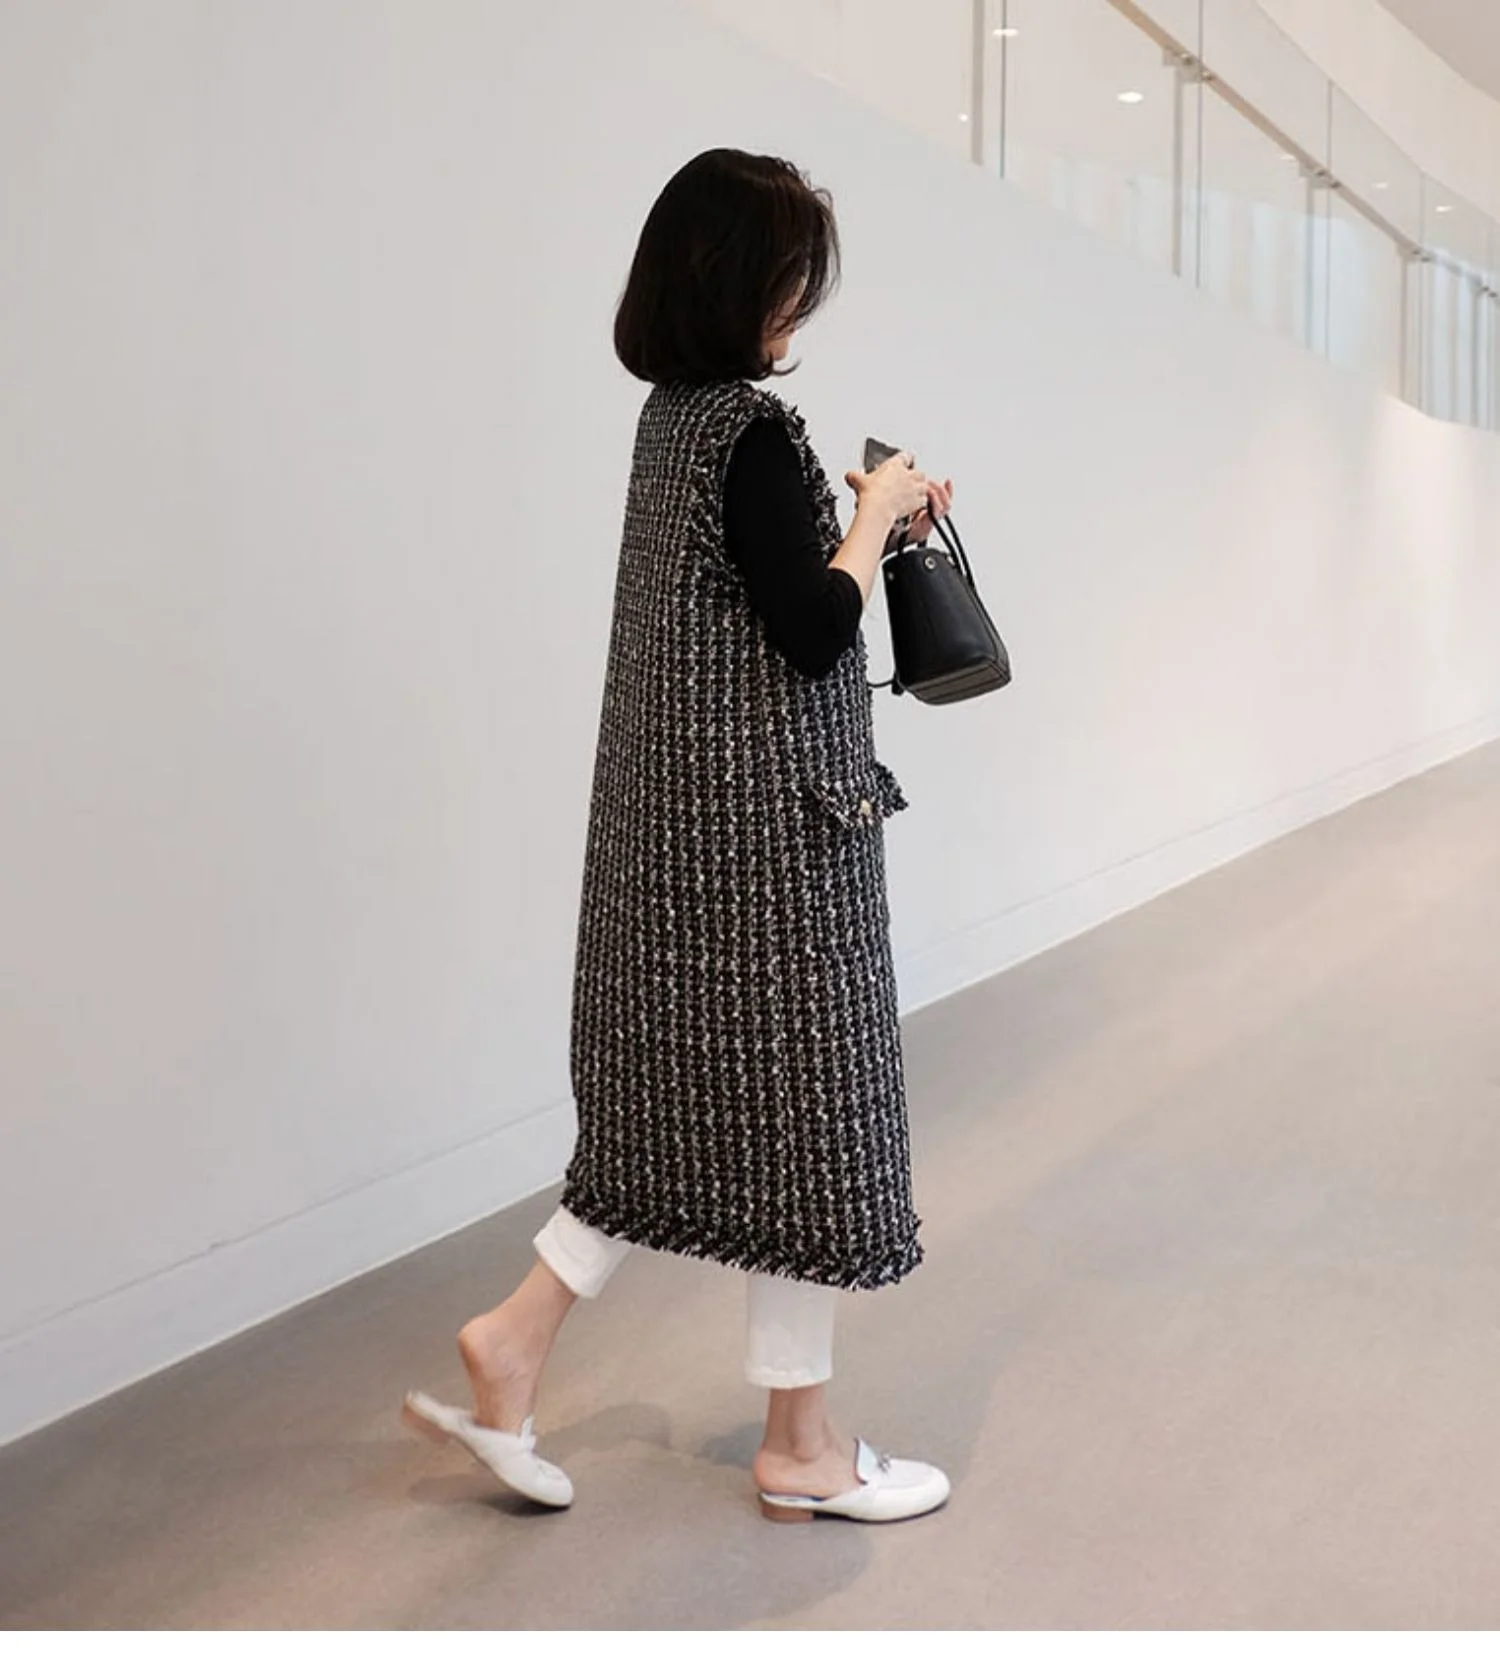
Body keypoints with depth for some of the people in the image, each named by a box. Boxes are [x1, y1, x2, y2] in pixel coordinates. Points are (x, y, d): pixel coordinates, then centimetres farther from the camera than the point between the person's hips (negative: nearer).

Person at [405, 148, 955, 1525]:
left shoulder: (674, 416, 11)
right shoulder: (754, 430, -17)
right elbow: (814, 630, -19)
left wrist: (872, 518, 15)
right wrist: (874, 516, -4)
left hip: (679, 815, 9)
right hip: (774, 822, -9)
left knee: (691, 1096, 18)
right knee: (804, 1103, 3)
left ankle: (515, 1343, 22)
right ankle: (803, 1449, 18)